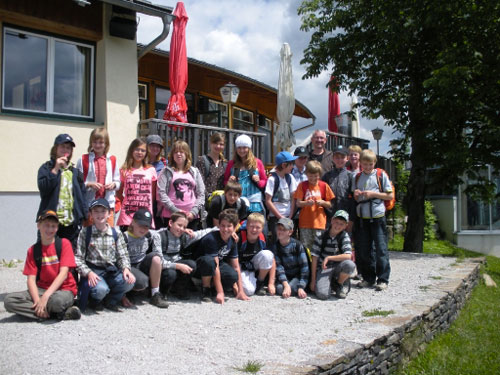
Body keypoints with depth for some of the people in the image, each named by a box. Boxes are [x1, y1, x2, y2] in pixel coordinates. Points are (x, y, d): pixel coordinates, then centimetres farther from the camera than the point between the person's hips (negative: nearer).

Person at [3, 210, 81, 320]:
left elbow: (64, 273, -12)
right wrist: (37, 300, -20)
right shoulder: (32, 250, 7)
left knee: (56, 300, -42)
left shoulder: (64, 244, -3)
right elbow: (31, 279, -2)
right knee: (8, 300, -21)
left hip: (64, 289, -5)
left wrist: (45, 297, -22)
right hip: (41, 289, 6)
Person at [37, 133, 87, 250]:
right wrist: (56, 169, -12)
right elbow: (43, 189, -10)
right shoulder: (46, 168, 6)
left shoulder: (75, 172, 15)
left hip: (71, 223, 3)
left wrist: (85, 216, 6)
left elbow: (82, 196, 14)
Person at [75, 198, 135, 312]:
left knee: (129, 281, -28)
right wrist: (88, 273, -20)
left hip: (112, 271, 3)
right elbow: (78, 258, -4)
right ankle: (96, 301, 6)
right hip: (93, 271, -3)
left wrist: (126, 268, -15)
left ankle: (110, 301, 4)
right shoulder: (85, 233, 0)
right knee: (100, 289, -35)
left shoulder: (117, 234, 7)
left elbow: (123, 255, 6)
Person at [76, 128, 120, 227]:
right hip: (89, 204, -2)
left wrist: (113, 184, -7)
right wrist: (89, 184, -16)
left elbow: (118, 182, 14)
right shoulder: (83, 160, 3)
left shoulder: (112, 160, 10)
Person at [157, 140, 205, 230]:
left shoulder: (194, 171, 14)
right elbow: (161, 193, -3)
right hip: (170, 216, -2)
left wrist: (194, 212, -4)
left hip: (192, 217, 2)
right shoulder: (167, 171, 6)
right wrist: (175, 210, -11)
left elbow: (201, 194, 10)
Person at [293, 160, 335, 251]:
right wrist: (307, 203, -20)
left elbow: (329, 205, 9)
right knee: (305, 247, 0)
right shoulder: (302, 185, 3)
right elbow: (298, 203, -1)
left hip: (319, 222, 1)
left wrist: (322, 202, -12)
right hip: (305, 222, -1)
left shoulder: (324, 186, 5)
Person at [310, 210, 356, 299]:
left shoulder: (344, 236, -3)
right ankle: (330, 284, 10)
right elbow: (315, 258, -5)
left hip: (337, 267, 2)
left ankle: (339, 284, -2)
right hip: (323, 269, -1)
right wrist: (313, 280, -7)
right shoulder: (321, 236, -5)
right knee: (322, 294, -28)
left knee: (350, 264, -34)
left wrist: (328, 258, -19)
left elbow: (348, 256, -17)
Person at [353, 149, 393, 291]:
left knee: (381, 248, -3)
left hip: (377, 217, -4)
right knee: (363, 250, 7)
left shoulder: (381, 175, 0)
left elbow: (390, 195, -2)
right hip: (361, 217, 4)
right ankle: (368, 278, 18)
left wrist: (373, 194, -12)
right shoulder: (356, 177, 11)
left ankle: (383, 279, 4)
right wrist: (355, 195, -6)